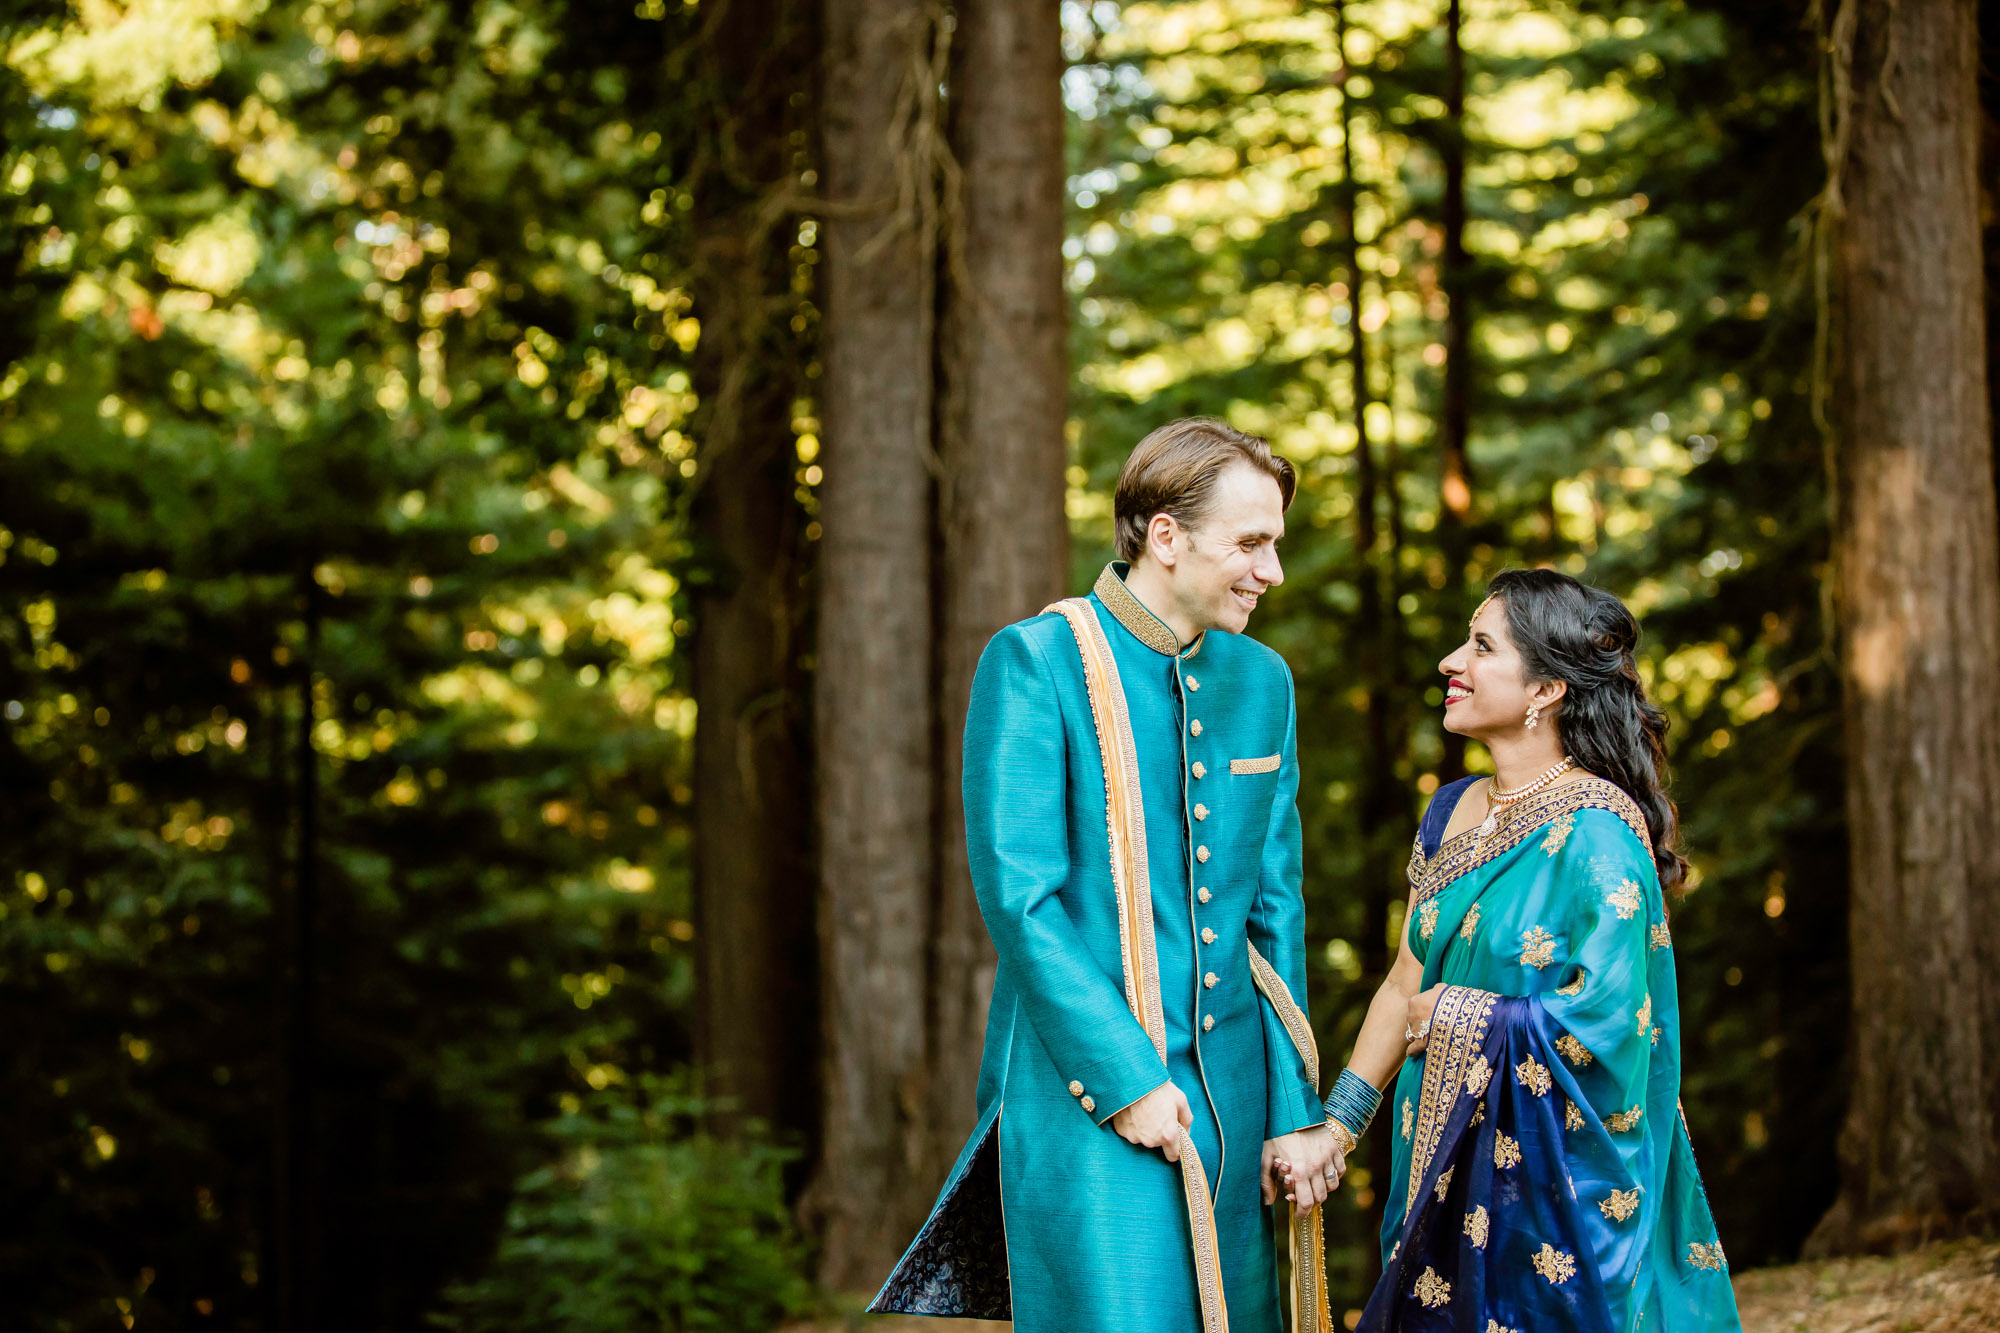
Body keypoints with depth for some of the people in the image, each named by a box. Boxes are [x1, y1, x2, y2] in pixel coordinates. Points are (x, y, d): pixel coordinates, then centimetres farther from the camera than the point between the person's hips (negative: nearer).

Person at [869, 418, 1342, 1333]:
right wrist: (1125, 1079, -15)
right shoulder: (1034, 664, -7)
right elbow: (1017, 897, -12)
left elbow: (1274, 909, 13)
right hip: (1089, 1093, -6)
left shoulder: (1261, 681, 12)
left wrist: (1294, 1110, 8)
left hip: (1227, 1092, 6)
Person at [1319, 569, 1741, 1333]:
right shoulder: (1453, 812, 8)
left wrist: (1455, 1016, -11)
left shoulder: (1594, 831, -15)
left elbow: (1608, 1018, -21)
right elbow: (1406, 983, 11)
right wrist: (1333, 1129, 5)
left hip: (1557, 1179, -7)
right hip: (1449, 1170, 7)